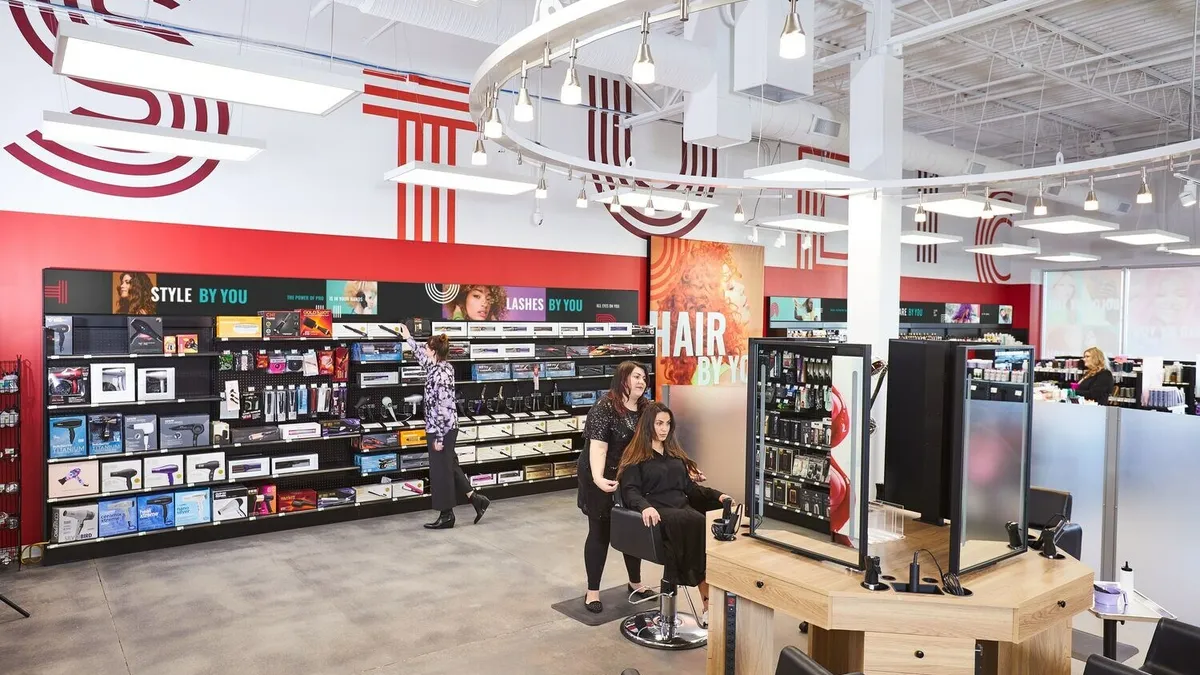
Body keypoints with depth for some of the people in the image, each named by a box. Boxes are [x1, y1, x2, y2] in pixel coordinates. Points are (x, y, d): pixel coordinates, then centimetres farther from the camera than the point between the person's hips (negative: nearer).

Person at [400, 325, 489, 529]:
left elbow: (442, 408, -23)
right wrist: (408, 338, 37)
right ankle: (476, 499, 25)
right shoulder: (442, 367, 6)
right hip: (448, 428, 9)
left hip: (440, 430, -9)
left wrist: (439, 437, -20)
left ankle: (446, 516, 13)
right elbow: (423, 358, 27)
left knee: (441, 471, 2)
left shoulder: (440, 375, -22)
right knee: (451, 466, 19)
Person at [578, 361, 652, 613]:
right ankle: (592, 591, 17)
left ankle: (635, 582, 35)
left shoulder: (645, 408, 5)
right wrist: (598, 479, -39)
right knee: (600, 532, 5)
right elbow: (598, 447, -26)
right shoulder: (604, 408, -17)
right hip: (604, 481, -6)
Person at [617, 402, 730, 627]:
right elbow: (629, 491, -6)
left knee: (704, 528, -29)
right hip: (657, 513, -6)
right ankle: (709, 604, -33)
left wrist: (717, 495, 7)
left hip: (682, 509, 6)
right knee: (697, 524, -34)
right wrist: (645, 506, -27)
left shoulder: (675, 455, 25)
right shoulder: (635, 456, 6)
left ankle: (710, 604, -33)